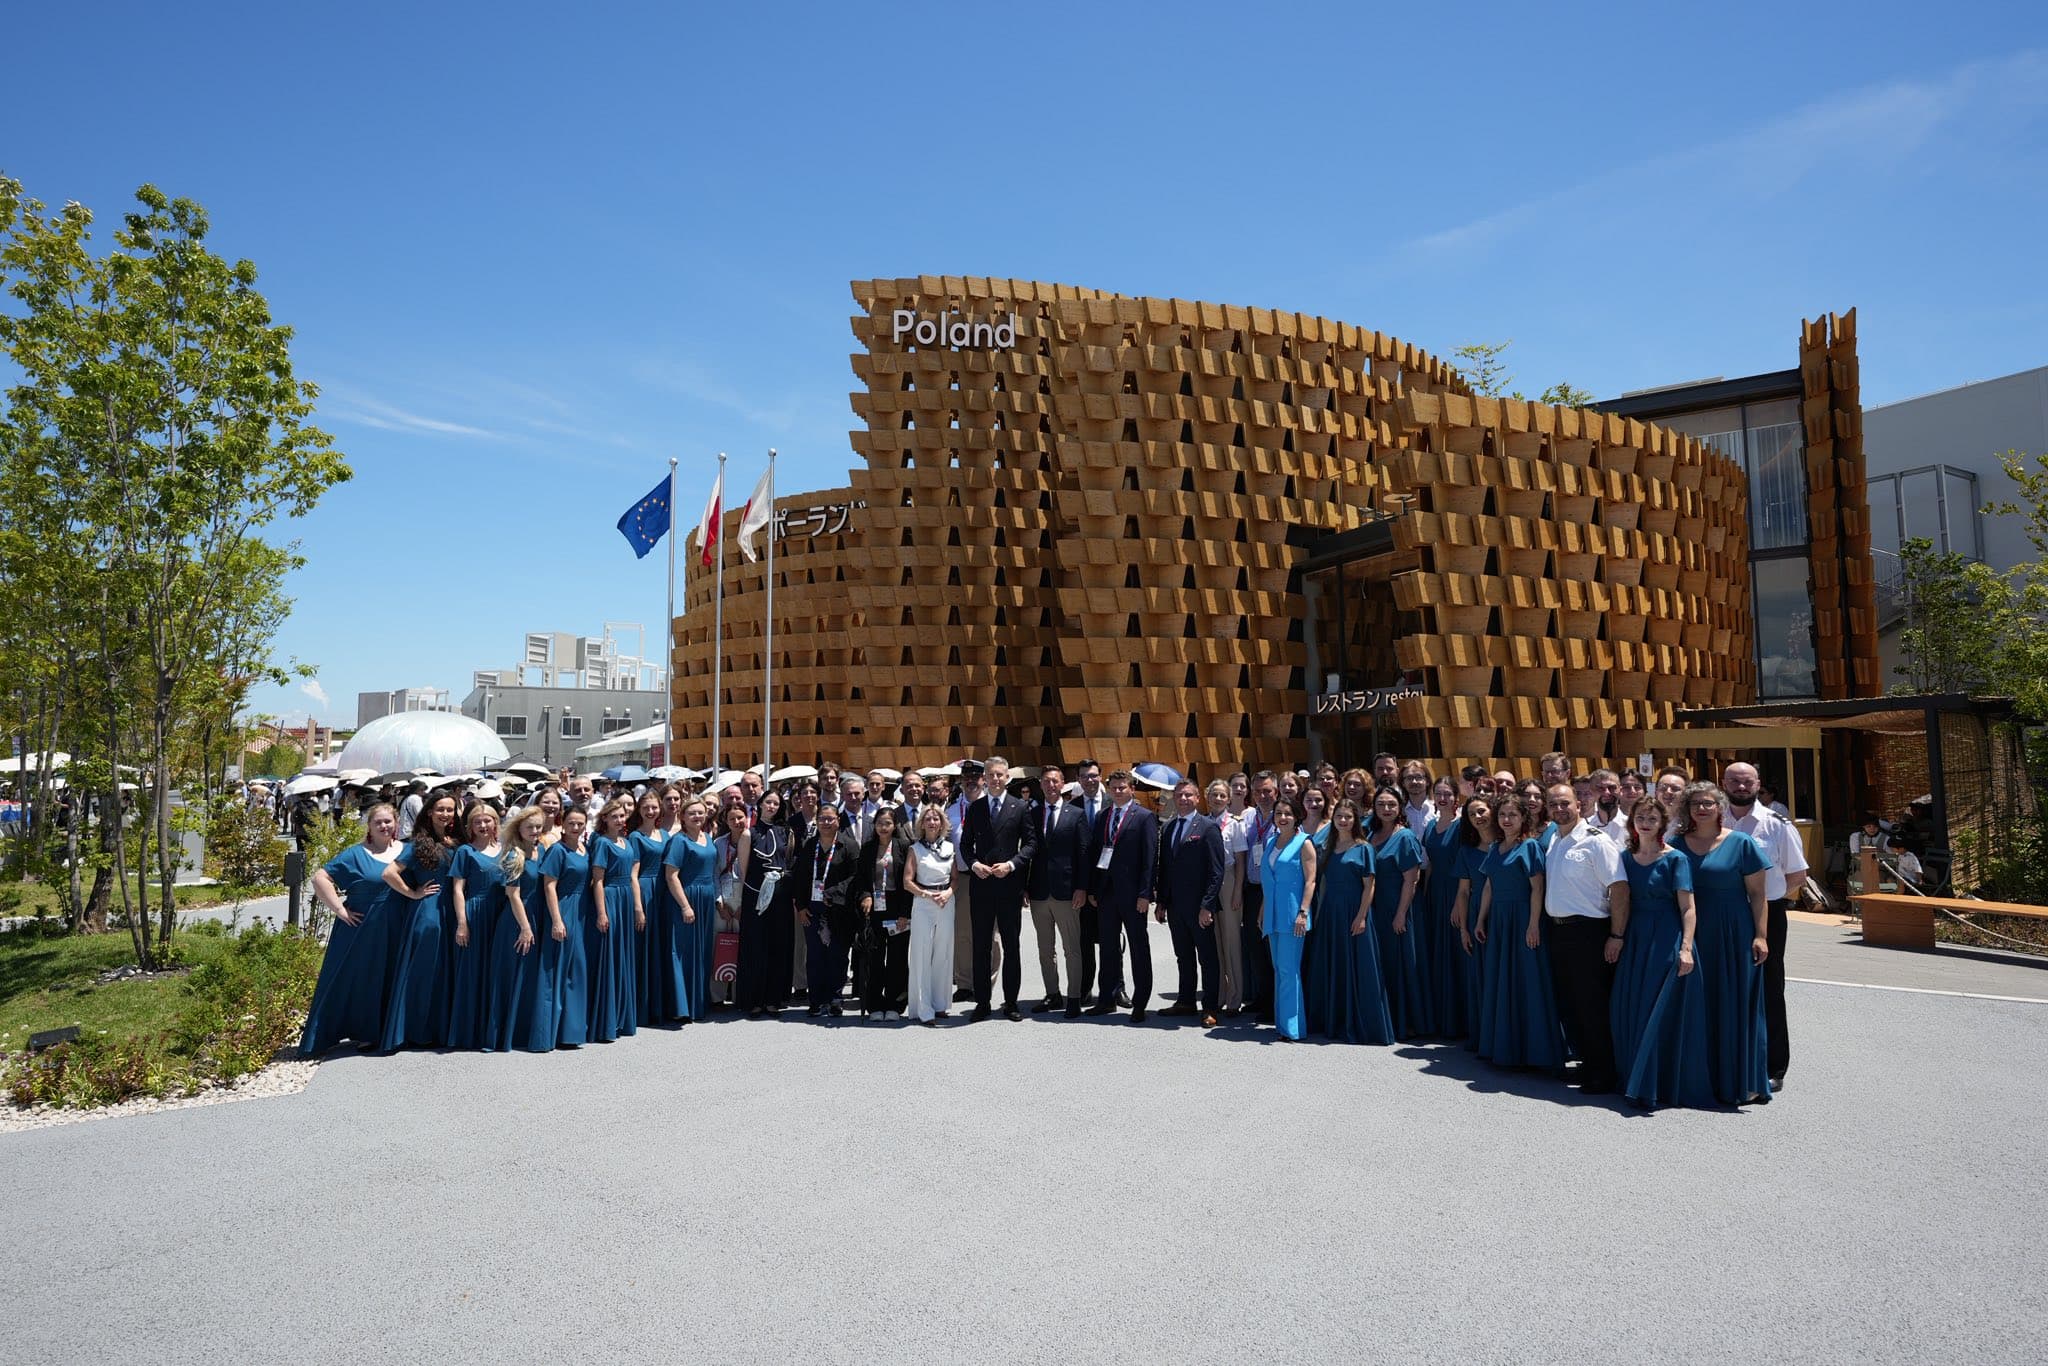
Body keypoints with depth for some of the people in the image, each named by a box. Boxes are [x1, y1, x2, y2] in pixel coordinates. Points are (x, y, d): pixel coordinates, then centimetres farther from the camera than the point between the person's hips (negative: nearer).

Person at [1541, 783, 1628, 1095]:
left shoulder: (1595, 841, -13)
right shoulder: (1552, 841, 11)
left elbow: (1620, 888, -18)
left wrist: (1616, 936, -19)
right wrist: (1547, 924, 12)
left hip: (1588, 932, -8)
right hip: (1558, 931, 8)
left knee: (1593, 1008, 0)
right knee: (1567, 1004, 15)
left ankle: (1602, 1077, 11)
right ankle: (1584, 1060, 29)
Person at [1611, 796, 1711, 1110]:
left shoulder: (1674, 858, -7)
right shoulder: (1627, 858, 9)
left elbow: (1687, 908, -12)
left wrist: (1686, 948, -20)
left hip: (1666, 940, -5)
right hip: (1635, 939, 6)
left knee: (1660, 1012, -4)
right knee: (1630, 1010, 8)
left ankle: (1657, 1086, 4)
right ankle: (1635, 1080, 21)